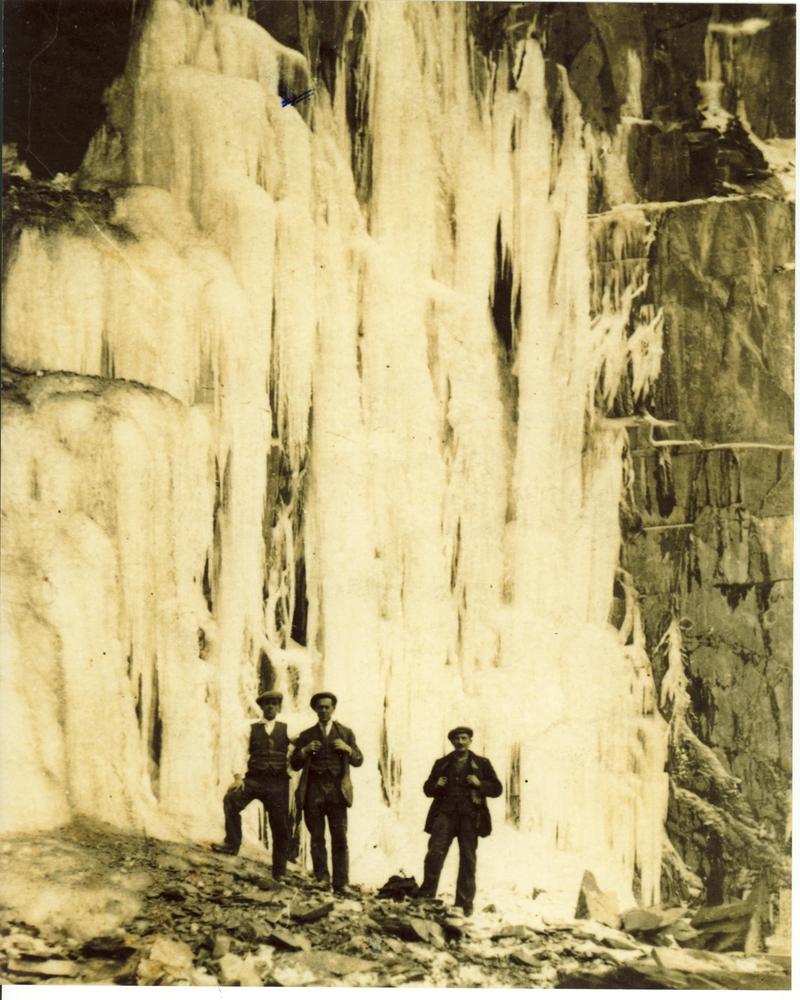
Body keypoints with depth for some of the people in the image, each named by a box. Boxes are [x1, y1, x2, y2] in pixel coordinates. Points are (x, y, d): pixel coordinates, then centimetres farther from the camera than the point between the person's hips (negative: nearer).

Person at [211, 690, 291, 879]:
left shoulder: (286, 729, 11)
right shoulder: (251, 729, 10)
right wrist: (238, 777, -10)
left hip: (278, 782, 0)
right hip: (254, 779, 0)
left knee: (280, 827, 1)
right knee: (230, 799, -29)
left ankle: (279, 872, 12)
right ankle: (232, 843, -20)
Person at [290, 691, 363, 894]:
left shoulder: (346, 733, 15)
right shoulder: (306, 736, 16)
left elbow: (358, 761, 11)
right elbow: (294, 764, 10)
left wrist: (348, 749, -9)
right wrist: (305, 750, -9)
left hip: (336, 791, -1)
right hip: (313, 791, 1)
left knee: (340, 838, -9)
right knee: (317, 838, -2)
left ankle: (341, 883, -10)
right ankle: (322, 879, 3)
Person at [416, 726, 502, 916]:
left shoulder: (481, 764, 12)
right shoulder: (442, 763, 18)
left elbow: (497, 788, 9)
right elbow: (428, 789, 20)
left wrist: (480, 784, -9)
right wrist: (436, 785, -2)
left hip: (469, 816, -1)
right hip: (445, 813, 1)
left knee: (468, 860, 0)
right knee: (435, 854, -11)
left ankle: (464, 904, 7)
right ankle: (426, 897, -5)